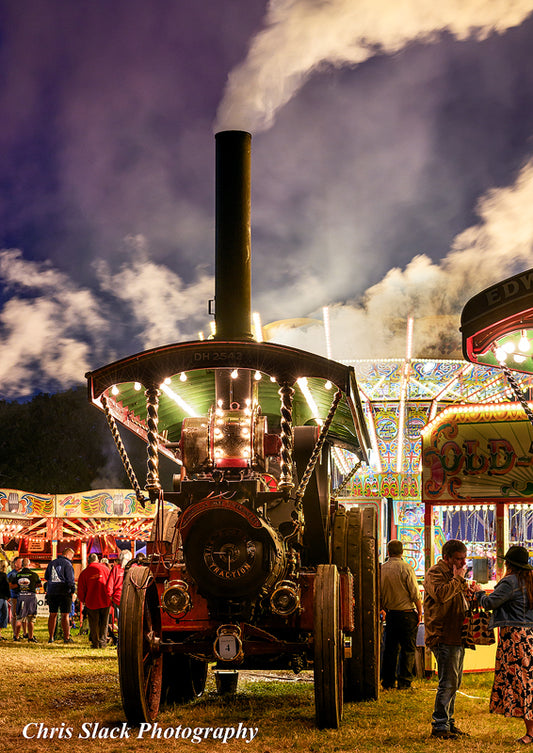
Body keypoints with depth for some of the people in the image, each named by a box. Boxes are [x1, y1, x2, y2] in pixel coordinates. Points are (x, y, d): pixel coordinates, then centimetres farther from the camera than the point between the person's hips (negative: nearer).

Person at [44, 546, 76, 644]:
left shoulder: (52, 563, 11)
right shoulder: (67, 564, -8)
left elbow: (46, 577, 19)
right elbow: (70, 579, -12)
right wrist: (73, 591, -4)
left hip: (51, 592, 5)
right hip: (64, 592, -5)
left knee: (52, 614, 10)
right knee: (65, 615, -2)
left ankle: (51, 637, 11)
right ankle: (66, 637, -3)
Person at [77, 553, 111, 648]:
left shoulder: (84, 573, -2)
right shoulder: (105, 569, 0)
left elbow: (81, 591, 0)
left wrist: (84, 600, 18)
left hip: (91, 602, -1)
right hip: (105, 601, 1)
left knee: (94, 624, 10)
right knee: (104, 624, 11)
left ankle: (95, 643, 10)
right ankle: (103, 643, 9)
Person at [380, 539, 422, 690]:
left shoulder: (381, 569, 1)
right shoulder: (406, 568, -12)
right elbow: (415, 594, -11)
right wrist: (419, 612, -1)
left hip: (390, 614, 5)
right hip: (407, 613, -4)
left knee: (390, 648, 11)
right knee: (408, 649, 3)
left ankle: (388, 681, 13)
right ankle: (404, 682, 3)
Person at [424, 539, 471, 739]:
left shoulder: (454, 574, 21)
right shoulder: (435, 573, -9)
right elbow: (441, 594, -28)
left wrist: (465, 592, 12)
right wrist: (458, 579, -18)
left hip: (457, 637, 10)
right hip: (444, 637, -10)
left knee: (454, 683, 13)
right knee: (448, 683, -10)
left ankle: (448, 722, 22)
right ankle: (439, 725, -5)